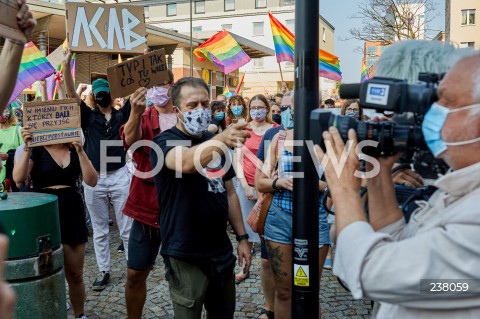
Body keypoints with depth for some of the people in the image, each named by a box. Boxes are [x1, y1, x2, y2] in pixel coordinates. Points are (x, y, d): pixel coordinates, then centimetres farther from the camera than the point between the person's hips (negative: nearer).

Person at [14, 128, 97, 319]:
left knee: (75, 275, 10)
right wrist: (27, 147, -22)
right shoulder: (36, 150, 0)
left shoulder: (74, 149, 7)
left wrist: (80, 151, -13)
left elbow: (91, 181, -5)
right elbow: (18, 178, -16)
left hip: (72, 213, 3)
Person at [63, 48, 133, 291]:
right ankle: (103, 271, 22)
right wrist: (66, 64, -21)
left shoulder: (122, 115, 6)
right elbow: (71, 93, -9)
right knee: (99, 231, 11)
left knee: (127, 228, 6)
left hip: (119, 176, -1)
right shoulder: (88, 116, 4)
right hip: (93, 180, 1)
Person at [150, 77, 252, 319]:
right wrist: (222, 139, -52)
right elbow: (186, 162, -36)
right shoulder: (165, 142, -12)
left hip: (221, 251, 6)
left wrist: (242, 237, 8)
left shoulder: (214, 144, 9)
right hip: (185, 256, -6)